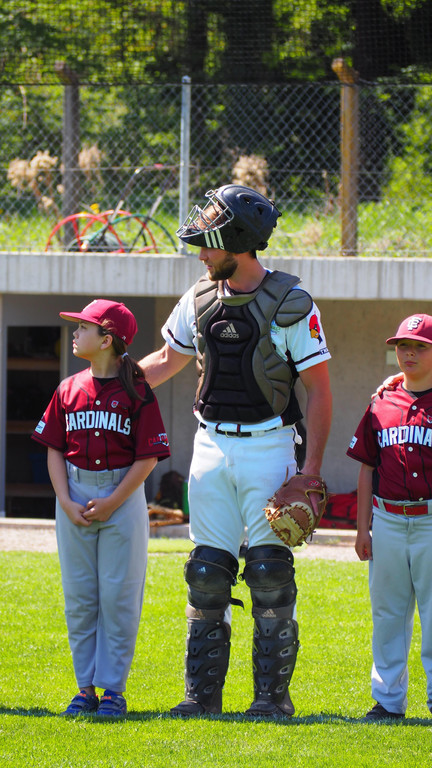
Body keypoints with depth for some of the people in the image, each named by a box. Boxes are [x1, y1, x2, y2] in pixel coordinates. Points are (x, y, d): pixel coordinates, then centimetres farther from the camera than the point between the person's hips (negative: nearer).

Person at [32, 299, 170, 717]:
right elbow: (55, 451, 8)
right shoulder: (69, 389, 7)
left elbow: (148, 457, -7)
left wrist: (112, 502, -14)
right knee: (79, 595, 4)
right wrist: (66, 502, -6)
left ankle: (114, 688, 3)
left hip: (123, 497, -4)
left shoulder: (137, 392, -5)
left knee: (118, 594, -3)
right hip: (75, 497, 4)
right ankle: (85, 687, 11)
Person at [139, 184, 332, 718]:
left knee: (269, 572, -6)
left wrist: (312, 468, -13)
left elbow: (319, 389, -7)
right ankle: (202, 693, 7)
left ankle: (273, 694, 0)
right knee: (207, 572, 3)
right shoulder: (200, 300, 7)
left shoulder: (292, 306, -9)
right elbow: (168, 360, 22)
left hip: (268, 448, -5)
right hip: (211, 447, 5)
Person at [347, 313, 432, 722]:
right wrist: (363, 526, 8)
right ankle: (388, 698, 15)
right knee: (387, 612, 8)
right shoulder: (382, 404, 10)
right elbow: (368, 469, 12)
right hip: (387, 519, 4)